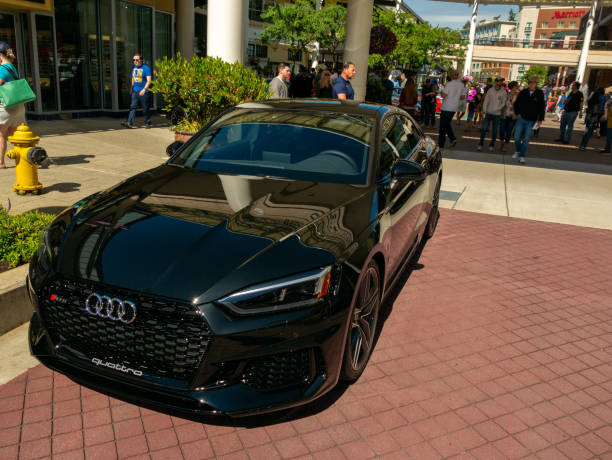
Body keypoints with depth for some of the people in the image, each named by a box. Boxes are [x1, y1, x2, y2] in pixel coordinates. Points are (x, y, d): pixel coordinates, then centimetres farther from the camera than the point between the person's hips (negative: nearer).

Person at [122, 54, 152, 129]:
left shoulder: (146, 68, -9)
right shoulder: (134, 67, 12)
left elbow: (149, 81, -16)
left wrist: (144, 89, -27)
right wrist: (131, 88, 29)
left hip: (143, 92, -6)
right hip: (135, 91, 6)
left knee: (145, 108, 2)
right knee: (133, 106, -4)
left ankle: (147, 123, 17)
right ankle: (129, 122, -12)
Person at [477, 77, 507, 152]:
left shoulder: (504, 92, 0)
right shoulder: (490, 90, 3)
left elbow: (503, 103, -2)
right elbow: (486, 100, 4)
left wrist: (497, 109, -15)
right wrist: (484, 109, -7)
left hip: (497, 114, 0)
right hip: (488, 113, 0)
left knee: (494, 131, 4)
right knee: (484, 129, -6)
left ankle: (491, 145, 16)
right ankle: (480, 144, 2)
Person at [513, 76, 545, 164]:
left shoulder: (540, 94, -4)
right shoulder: (523, 92, -2)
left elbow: (542, 107, 0)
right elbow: (516, 103, 11)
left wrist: (540, 119, -3)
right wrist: (517, 113, 1)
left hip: (531, 121, -1)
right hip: (521, 118, 1)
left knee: (526, 139, 3)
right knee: (516, 137, 2)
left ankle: (522, 156, 10)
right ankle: (517, 152, 26)